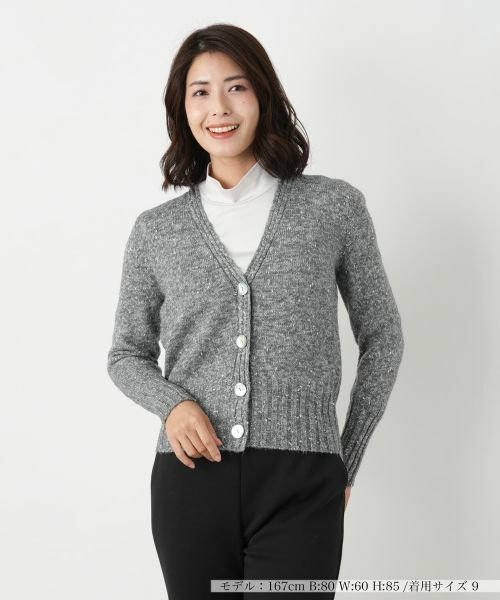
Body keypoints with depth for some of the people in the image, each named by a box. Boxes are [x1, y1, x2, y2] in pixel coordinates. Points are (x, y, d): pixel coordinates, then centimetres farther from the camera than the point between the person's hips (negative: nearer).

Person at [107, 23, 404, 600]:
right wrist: (172, 403, -6)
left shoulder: (335, 207, 2)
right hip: (190, 481, 2)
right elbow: (127, 353, 15)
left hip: (300, 488, -1)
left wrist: (346, 461, 10)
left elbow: (381, 335, 11)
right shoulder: (156, 231, 6)